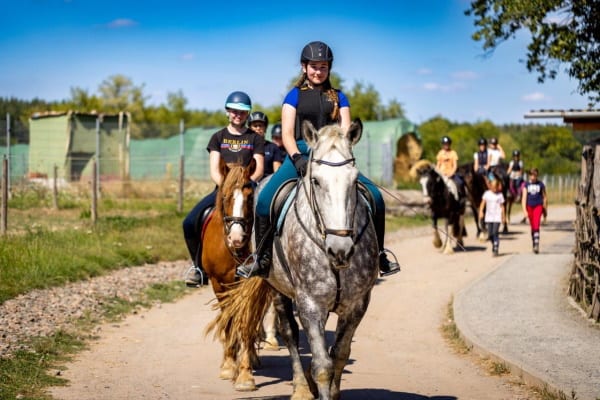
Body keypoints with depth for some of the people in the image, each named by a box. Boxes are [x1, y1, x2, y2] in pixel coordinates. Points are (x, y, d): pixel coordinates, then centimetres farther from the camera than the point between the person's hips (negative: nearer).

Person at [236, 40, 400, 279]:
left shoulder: (337, 97, 16)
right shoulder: (295, 95, 10)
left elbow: (345, 131, 7)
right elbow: (287, 133, 1)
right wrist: (297, 158, -17)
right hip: (300, 154, -2)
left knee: (374, 197, -16)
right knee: (265, 199, -25)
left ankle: (378, 255, -2)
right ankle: (261, 257, -8)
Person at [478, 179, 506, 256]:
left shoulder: (500, 195, 0)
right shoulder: (487, 193, 3)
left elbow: (502, 206, 5)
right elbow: (483, 203, -1)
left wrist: (503, 217, 6)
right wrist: (481, 211, -16)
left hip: (497, 217, -2)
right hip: (489, 217, 2)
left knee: (495, 233, -12)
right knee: (490, 234, 5)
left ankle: (495, 250, -8)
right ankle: (494, 245, 32)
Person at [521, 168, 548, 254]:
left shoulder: (540, 184, 2)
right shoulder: (526, 185, 3)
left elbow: (544, 197, 10)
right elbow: (524, 197, -1)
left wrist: (545, 209, 12)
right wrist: (524, 210, -11)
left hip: (538, 206, -2)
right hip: (529, 207, 2)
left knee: (536, 225, -18)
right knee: (532, 227, 10)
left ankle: (537, 245, -23)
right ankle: (534, 245, 23)